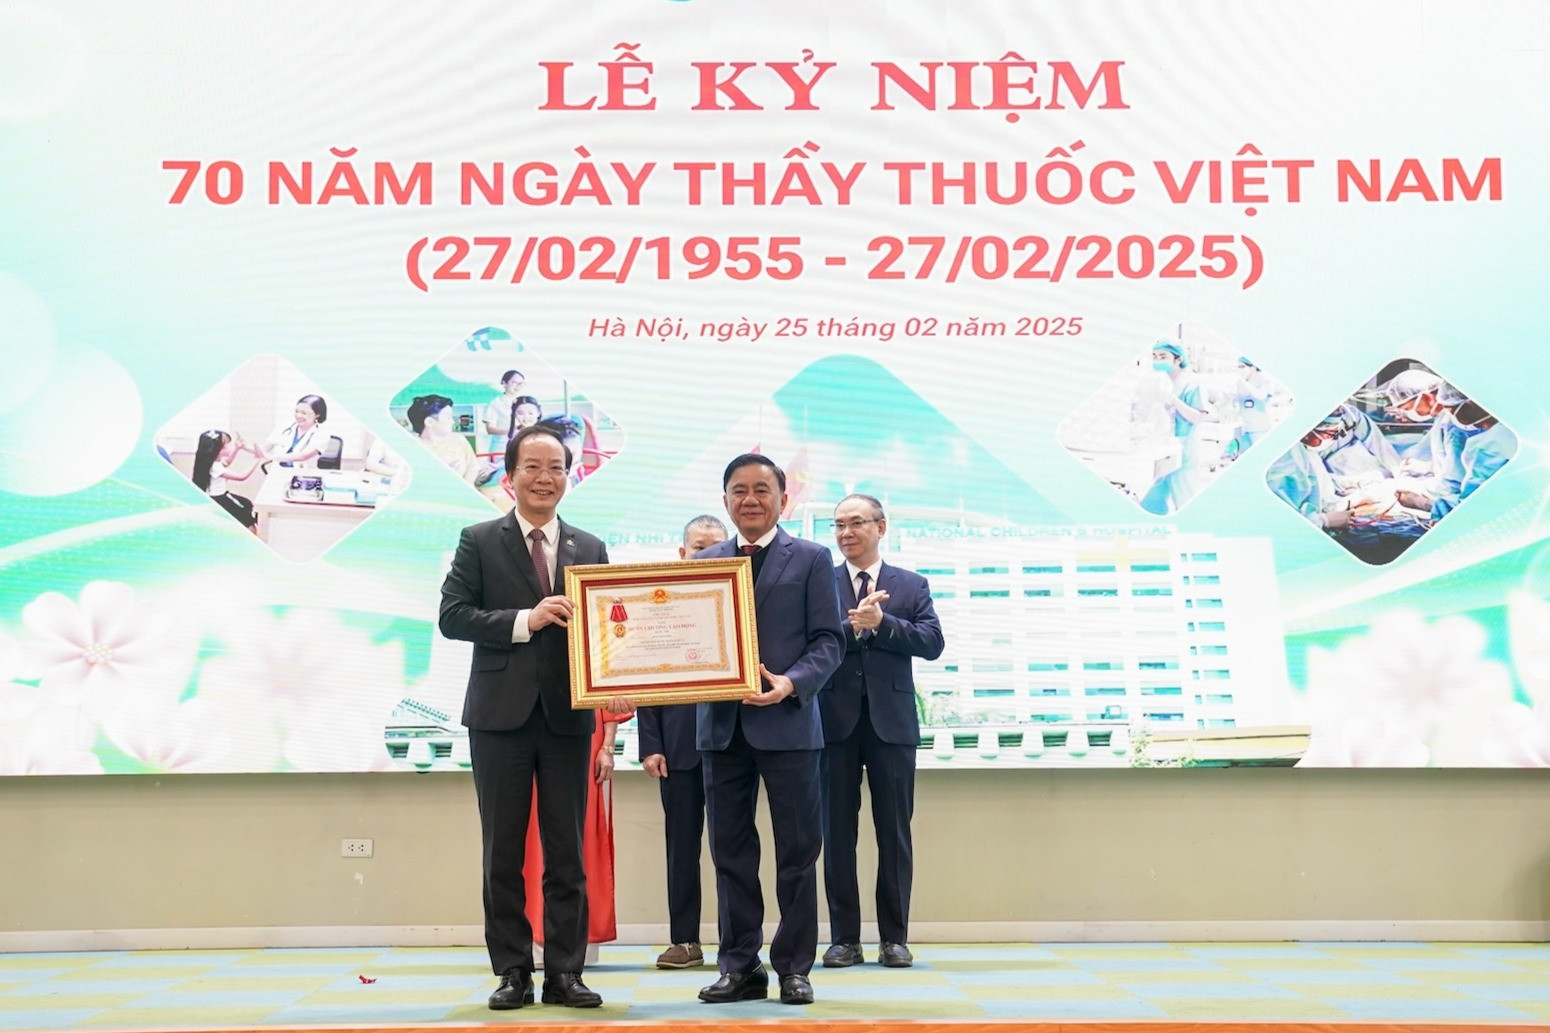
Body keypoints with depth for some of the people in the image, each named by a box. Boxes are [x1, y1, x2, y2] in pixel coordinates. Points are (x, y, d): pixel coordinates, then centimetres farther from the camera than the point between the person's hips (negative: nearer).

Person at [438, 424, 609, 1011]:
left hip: (567, 715, 2)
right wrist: (525, 621, -16)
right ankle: (513, 973, 14)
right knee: (503, 853, 5)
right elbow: (451, 616, -6)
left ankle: (564, 973, 12)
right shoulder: (479, 542, 2)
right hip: (501, 715, -2)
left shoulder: (590, 550, 9)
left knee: (567, 854, 5)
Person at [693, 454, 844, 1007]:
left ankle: (794, 966, 13)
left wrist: (791, 683, -19)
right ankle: (740, 966, 17)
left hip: (786, 723, -3)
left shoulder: (812, 559, 3)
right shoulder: (704, 563, 12)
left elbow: (828, 640, -3)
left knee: (797, 852, 3)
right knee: (731, 852, 8)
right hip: (721, 726, 3)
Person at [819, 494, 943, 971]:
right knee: (837, 833, 4)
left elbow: (932, 643, -3)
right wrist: (851, 626, -19)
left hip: (892, 722, 0)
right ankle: (844, 938, 11)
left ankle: (895, 937, 11)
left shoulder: (912, 586, 10)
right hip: (836, 722, 0)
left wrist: (881, 622, -13)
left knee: (894, 832, 4)